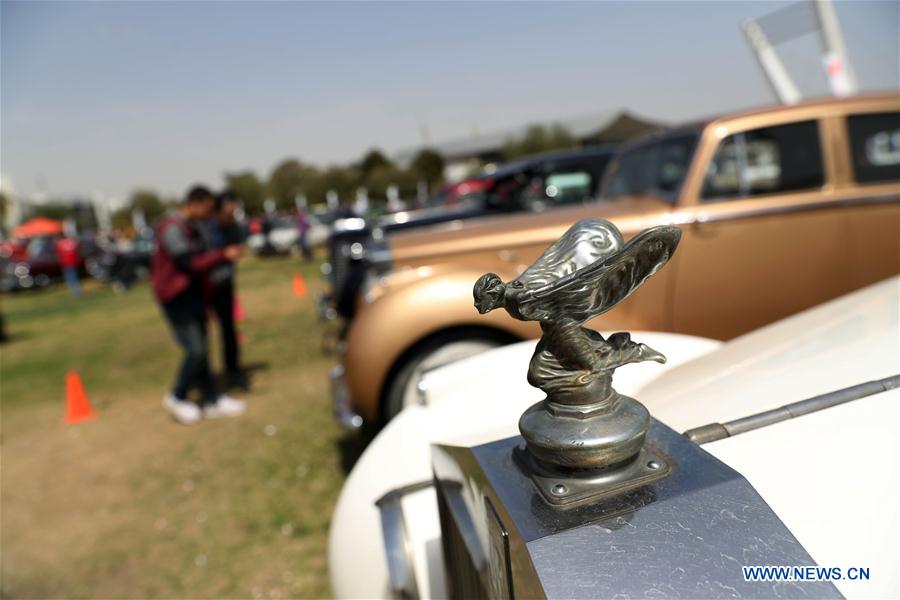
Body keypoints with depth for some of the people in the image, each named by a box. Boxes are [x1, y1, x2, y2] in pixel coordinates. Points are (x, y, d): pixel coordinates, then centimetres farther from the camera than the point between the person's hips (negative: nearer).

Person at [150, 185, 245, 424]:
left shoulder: (191, 227, 15)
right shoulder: (172, 228, -16)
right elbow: (191, 263, -21)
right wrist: (223, 255, -18)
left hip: (193, 293, 9)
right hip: (177, 296, -9)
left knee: (200, 350, 10)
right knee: (195, 349, -11)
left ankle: (212, 400, 15)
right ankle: (177, 398, 9)